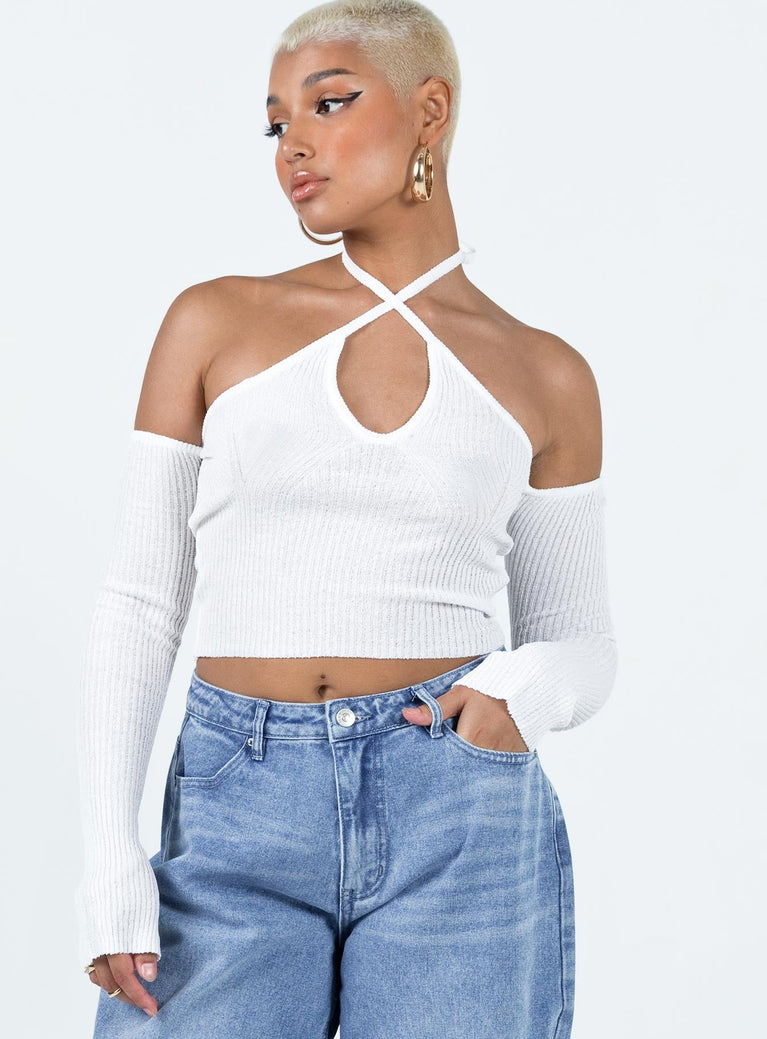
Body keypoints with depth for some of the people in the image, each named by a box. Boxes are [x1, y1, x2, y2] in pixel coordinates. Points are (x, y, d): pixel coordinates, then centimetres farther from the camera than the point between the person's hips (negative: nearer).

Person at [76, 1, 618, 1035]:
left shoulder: (542, 377, 7)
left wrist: (523, 691, -12)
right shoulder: (216, 321, 6)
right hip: (236, 828, 0)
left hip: (460, 828, 0)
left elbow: (580, 647, 12)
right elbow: (140, 600, 5)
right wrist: (109, 860, -5)